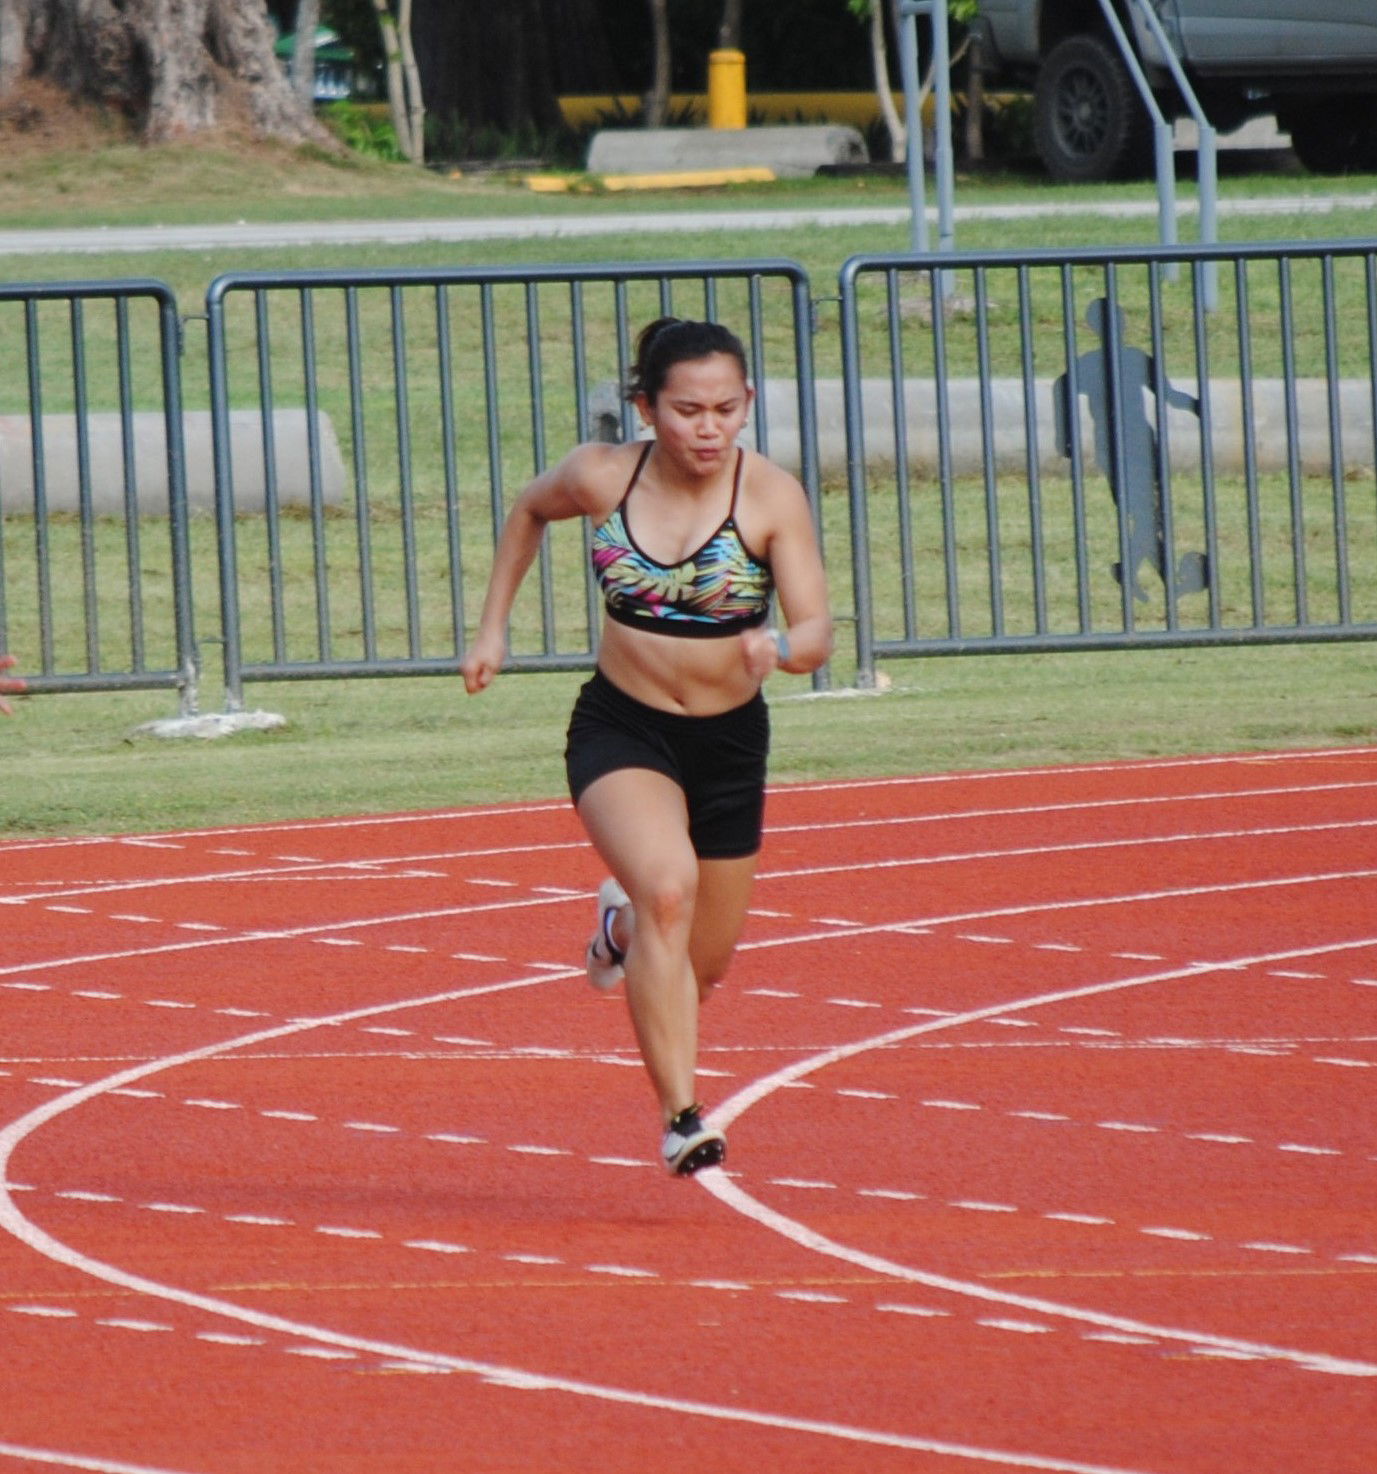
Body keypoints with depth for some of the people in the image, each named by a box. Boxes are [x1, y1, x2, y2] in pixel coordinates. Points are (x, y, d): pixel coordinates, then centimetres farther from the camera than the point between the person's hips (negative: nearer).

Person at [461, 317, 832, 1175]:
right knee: (668, 887, -30)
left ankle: (623, 923, 50)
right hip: (620, 729, -1)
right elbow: (530, 512, 12)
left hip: (729, 743, 1)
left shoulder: (771, 496, -16)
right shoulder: (602, 478, -12)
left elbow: (819, 633, -21)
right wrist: (493, 628, 10)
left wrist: (781, 648, -43)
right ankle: (683, 1119, -28)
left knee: (704, 964, 13)